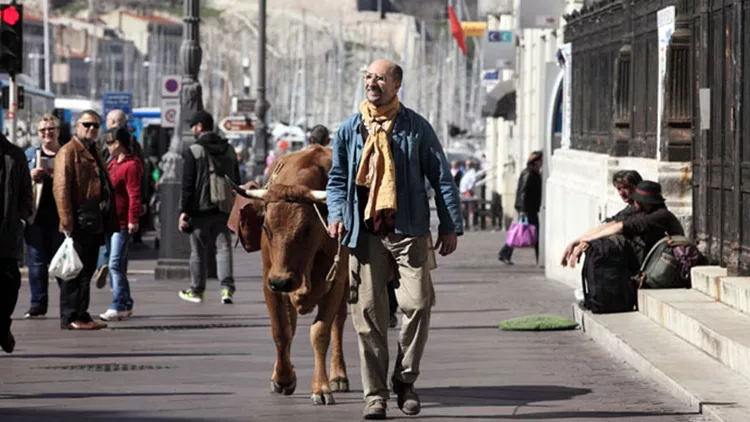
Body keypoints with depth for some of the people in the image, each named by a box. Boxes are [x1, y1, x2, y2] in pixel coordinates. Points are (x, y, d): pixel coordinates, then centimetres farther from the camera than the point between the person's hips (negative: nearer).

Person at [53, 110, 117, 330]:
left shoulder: (94, 152, 21)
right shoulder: (68, 152, -7)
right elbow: (61, 188, -15)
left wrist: (108, 222, 17)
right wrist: (67, 222, -21)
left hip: (94, 224, 9)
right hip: (79, 223, -9)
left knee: (86, 271, 12)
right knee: (74, 271, -6)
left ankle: (81, 315, 17)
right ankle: (71, 318, -3)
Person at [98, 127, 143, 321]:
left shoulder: (131, 166, -13)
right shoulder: (113, 164, 16)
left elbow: (134, 195, -18)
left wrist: (133, 220, -22)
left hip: (122, 223, -10)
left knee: (116, 265, -14)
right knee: (116, 265, 13)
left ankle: (118, 307, -14)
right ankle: (125, 305, 19)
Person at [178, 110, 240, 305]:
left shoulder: (193, 151, -9)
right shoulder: (229, 150, 8)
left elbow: (188, 184, -11)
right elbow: (236, 181, 13)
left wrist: (184, 211, -9)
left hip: (200, 210, -4)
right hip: (224, 209, 4)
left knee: (199, 251, 6)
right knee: (224, 247, 3)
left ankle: (197, 290, 16)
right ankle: (227, 288, -12)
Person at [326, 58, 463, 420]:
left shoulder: (416, 127, 4)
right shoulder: (349, 130, 10)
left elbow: (441, 177, 6)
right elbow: (337, 179, 18)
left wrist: (450, 226, 1)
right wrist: (336, 214, 0)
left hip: (409, 229, -2)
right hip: (364, 231, 2)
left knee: (417, 302, -11)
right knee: (368, 310, -1)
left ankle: (405, 380, 9)